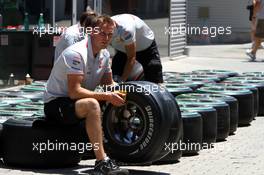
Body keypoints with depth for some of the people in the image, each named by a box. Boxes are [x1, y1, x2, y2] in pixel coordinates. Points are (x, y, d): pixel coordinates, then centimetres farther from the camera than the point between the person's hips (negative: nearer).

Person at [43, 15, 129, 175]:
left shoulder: (105, 55, 5)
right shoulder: (76, 54, -23)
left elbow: (108, 83, 15)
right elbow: (74, 91, -29)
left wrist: (120, 91, -7)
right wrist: (106, 96, -33)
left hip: (78, 102, 9)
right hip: (55, 104, -9)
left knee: (119, 102, 0)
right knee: (92, 104, -37)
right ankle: (102, 162, -40)